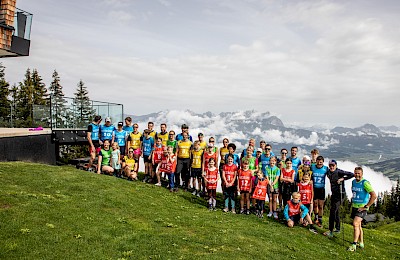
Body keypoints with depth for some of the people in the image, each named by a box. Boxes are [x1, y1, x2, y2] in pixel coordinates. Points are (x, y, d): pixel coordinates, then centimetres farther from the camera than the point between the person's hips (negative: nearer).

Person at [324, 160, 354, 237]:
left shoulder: (339, 172, -16)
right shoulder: (328, 173, 5)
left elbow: (352, 174, -21)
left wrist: (343, 179, -21)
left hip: (340, 194, -8)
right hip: (334, 194, 8)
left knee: (333, 211, -13)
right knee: (336, 211, 18)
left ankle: (330, 232, -10)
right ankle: (337, 228, 34)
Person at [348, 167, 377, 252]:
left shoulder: (365, 183, -15)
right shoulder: (353, 182, 7)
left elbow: (374, 196, -21)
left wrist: (366, 207, -18)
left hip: (362, 208, -7)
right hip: (354, 207, 7)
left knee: (355, 224, -19)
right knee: (358, 225, 15)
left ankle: (354, 245, -13)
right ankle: (361, 243, 29)